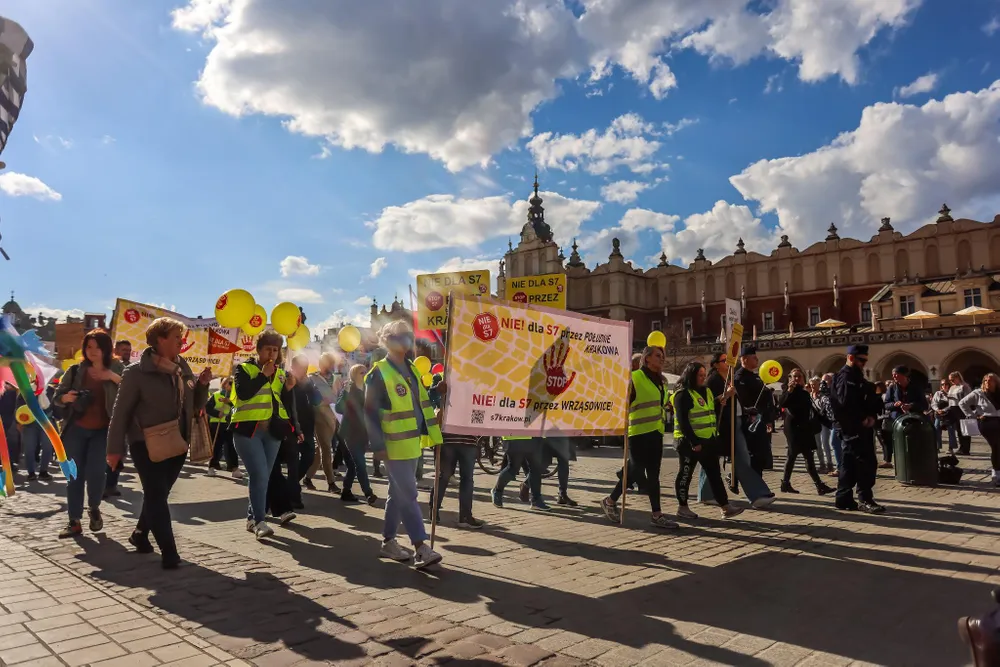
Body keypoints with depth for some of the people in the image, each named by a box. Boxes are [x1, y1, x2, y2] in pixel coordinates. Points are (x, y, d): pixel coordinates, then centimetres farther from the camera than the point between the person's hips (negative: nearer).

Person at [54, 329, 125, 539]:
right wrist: (67, 397, -14)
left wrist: (114, 378, -22)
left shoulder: (117, 369, -1)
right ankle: (74, 522, 12)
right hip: (76, 429, 2)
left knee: (96, 471, -12)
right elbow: (57, 396, 8)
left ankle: (94, 508, 17)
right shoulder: (75, 370, 3)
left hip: (103, 430, -2)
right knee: (75, 475, 3)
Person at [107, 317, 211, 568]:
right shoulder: (138, 371, -11)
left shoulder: (183, 368, 6)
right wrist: (115, 448, -10)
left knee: (159, 494, 16)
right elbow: (121, 411, -9)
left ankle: (140, 534, 37)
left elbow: (195, 405, 12)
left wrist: (202, 385, -7)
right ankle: (169, 552, -2)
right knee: (156, 495, -6)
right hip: (147, 444, -6)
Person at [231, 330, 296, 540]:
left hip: (272, 431, 6)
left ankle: (251, 518, 22)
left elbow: (286, 405, 12)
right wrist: (263, 375, -15)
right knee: (259, 475, -16)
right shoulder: (244, 368, 1)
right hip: (248, 429, -5)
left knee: (263, 476, 10)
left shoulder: (280, 373, 15)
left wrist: (288, 389, -6)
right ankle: (259, 521, -10)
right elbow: (243, 393, -18)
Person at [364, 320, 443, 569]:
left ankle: (388, 542, 26)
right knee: (408, 495, -8)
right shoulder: (379, 373, -11)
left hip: (413, 444, 8)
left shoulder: (411, 369, 13)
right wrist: (380, 446, -17)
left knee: (398, 494, 15)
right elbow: (371, 413, -13)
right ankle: (420, 547, -5)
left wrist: (437, 391, 6)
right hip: (396, 446, -8)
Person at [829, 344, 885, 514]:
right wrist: (862, 419, -15)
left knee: (849, 464, 11)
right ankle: (865, 499, -6)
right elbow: (846, 403, -23)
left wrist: (872, 416, -2)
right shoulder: (844, 376, -11)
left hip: (860, 427, 10)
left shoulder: (856, 376, 21)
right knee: (866, 462, -10)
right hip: (853, 428, -10)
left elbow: (870, 399, 16)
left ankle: (844, 499, 15)